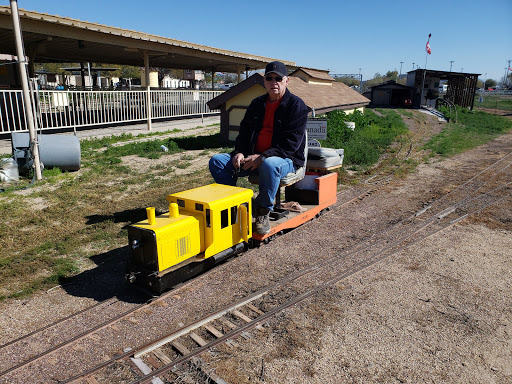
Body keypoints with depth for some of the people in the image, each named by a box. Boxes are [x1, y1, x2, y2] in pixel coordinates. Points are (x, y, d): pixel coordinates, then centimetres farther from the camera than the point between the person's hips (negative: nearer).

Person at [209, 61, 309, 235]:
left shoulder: (297, 105, -5)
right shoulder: (257, 104, 15)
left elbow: (291, 143, -15)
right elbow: (244, 131, 17)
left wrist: (263, 157, -25)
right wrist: (239, 152, -5)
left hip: (286, 159, -6)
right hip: (253, 158, 6)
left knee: (269, 165, -42)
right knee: (217, 161, -10)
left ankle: (263, 212, -20)